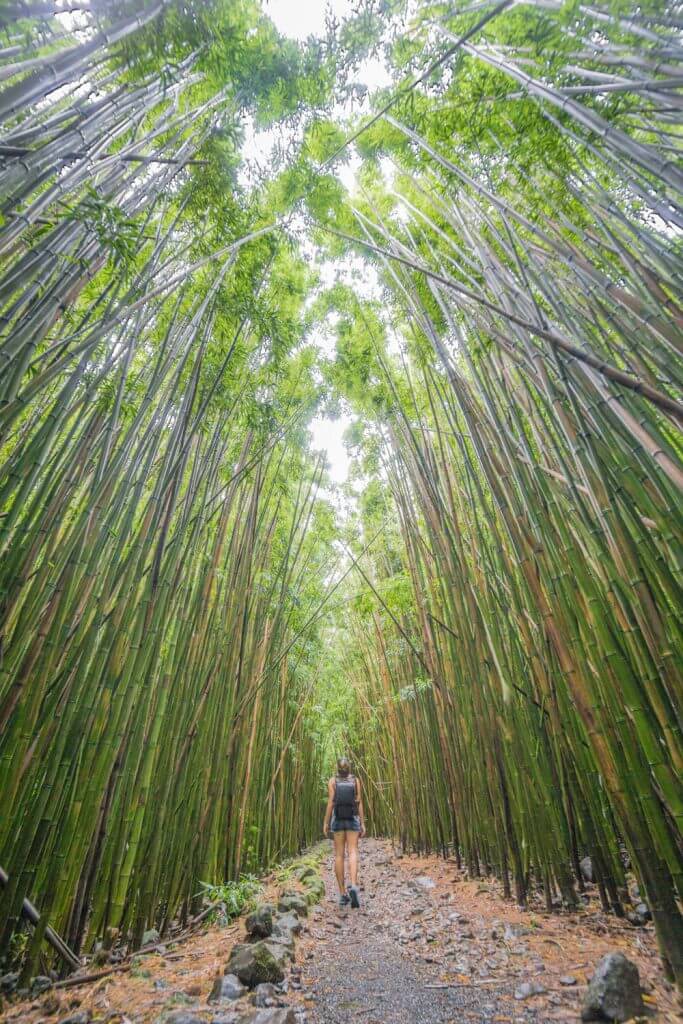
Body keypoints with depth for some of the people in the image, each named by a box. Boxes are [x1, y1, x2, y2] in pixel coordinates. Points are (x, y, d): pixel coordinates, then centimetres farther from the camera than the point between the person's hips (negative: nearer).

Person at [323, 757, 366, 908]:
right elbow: (359, 803, -2)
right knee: (352, 853, -3)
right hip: (353, 820, 0)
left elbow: (330, 803, -8)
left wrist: (326, 823, -2)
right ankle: (353, 886, -26)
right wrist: (363, 824, 2)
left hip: (338, 820, 0)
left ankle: (343, 894, 7)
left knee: (339, 855, 7)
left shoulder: (332, 781, -4)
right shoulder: (356, 780, -1)